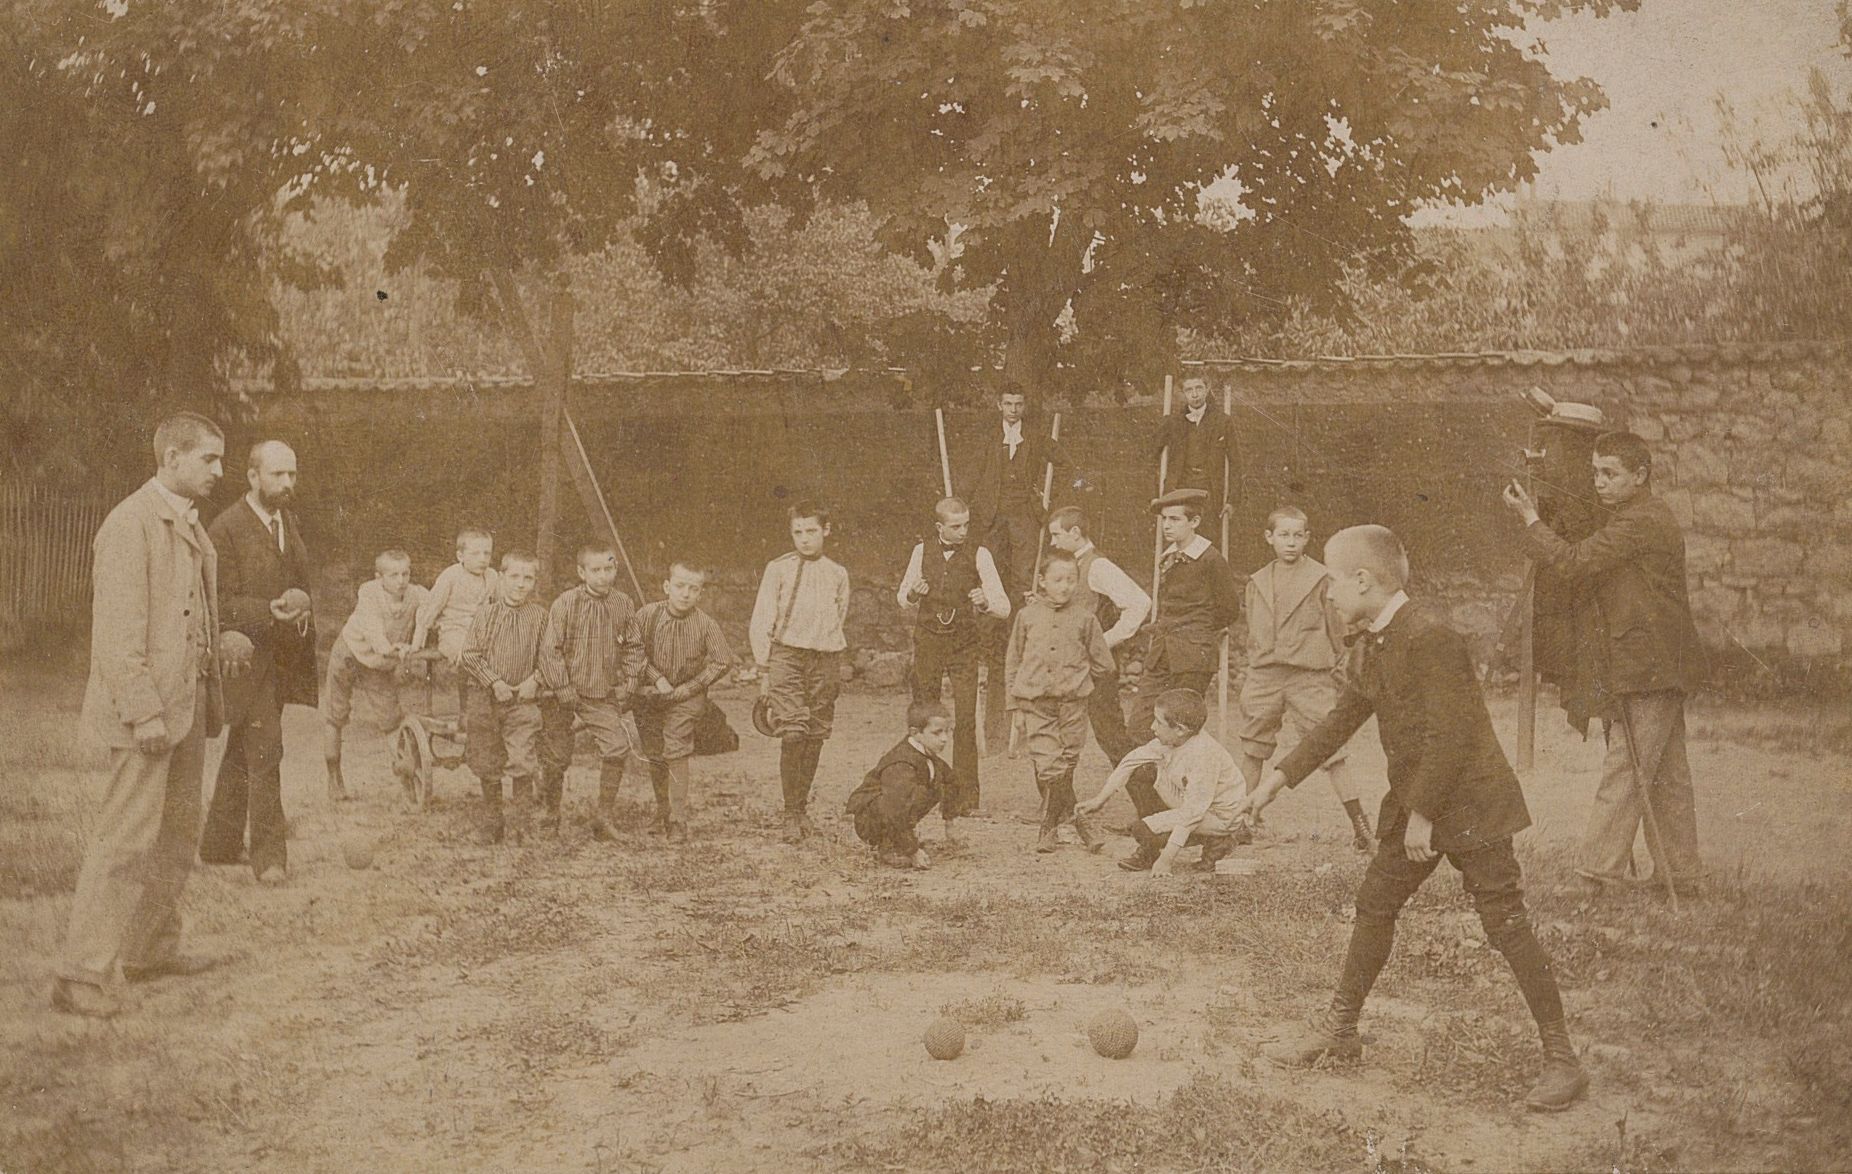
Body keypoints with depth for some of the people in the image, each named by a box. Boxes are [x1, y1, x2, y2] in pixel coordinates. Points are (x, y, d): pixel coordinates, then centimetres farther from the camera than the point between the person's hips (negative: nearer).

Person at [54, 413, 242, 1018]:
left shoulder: (190, 526, 16)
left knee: (178, 834, 17)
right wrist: (142, 710, -22)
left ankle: (150, 949, 29)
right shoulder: (130, 524, -13)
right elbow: (116, 627, -19)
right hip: (144, 707, -9)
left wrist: (218, 644, 12)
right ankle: (81, 974, -6)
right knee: (125, 841, -10)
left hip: (188, 704, 10)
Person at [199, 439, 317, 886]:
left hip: (282, 659, 8)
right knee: (264, 753, -12)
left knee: (240, 755, 16)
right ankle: (269, 854, -7)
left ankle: (218, 845, 27)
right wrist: (272, 611, -28)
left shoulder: (289, 523, 13)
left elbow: (305, 580, 25)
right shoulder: (227, 529, -12)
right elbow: (222, 603, -14)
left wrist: (301, 606, 5)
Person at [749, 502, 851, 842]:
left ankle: (802, 808, 19)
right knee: (793, 734, -14)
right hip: (786, 656, -3)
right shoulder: (778, 569, 4)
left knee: (815, 737, 5)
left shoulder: (837, 574, 12)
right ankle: (791, 814, -7)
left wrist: (837, 668, 12)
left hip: (825, 659, 3)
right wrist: (763, 669, -3)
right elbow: (760, 622, 3)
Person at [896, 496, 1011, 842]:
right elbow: (903, 600, 18)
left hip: (965, 645, -2)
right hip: (927, 642, 2)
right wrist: (912, 595, -6)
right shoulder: (922, 553, 6)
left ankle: (964, 794, -8)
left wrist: (985, 601, -24)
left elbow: (1004, 606, -2)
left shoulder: (978, 555, -2)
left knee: (965, 719, -11)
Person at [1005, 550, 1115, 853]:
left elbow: (1103, 665, 11)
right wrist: (1016, 703, 8)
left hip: (1072, 704, 0)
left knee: (1065, 767, 3)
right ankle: (1077, 822, 6)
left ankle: (1051, 827, 19)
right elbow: (1013, 663, 11)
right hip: (1035, 704, 0)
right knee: (1048, 766, -9)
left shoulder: (1085, 617, 2)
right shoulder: (1027, 616, 5)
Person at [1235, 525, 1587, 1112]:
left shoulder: (1430, 638, -21)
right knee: (1374, 904, 13)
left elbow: (1449, 738, -24)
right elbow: (1340, 722, 18)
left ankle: (1562, 1060, 2)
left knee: (1507, 925, -6)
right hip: (1414, 803, 9)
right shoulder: (1372, 646, 8)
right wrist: (1277, 779, 17)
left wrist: (1422, 814, -19)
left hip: (1469, 803, -9)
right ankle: (1340, 1028, 26)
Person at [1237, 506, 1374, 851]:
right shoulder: (1258, 582, 10)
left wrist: (1341, 678, 1)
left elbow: (1339, 633, 2)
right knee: (1252, 751, 11)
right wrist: (1250, 677, 13)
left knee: (1331, 750, -8)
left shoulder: (1322, 580, -2)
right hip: (1264, 677, 4)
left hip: (1310, 675, -4)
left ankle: (1359, 822, -3)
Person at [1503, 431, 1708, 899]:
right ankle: (1683, 874, 21)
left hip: (1647, 667, -11)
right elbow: (1596, 573, 20)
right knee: (1667, 774, 14)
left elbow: (1576, 563, -21)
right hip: (1660, 667, 11)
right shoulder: (1649, 515, 18)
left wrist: (1529, 518, -13)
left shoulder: (1640, 520, -16)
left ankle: (1594, 874, -6)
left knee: (1624, 772, -8)